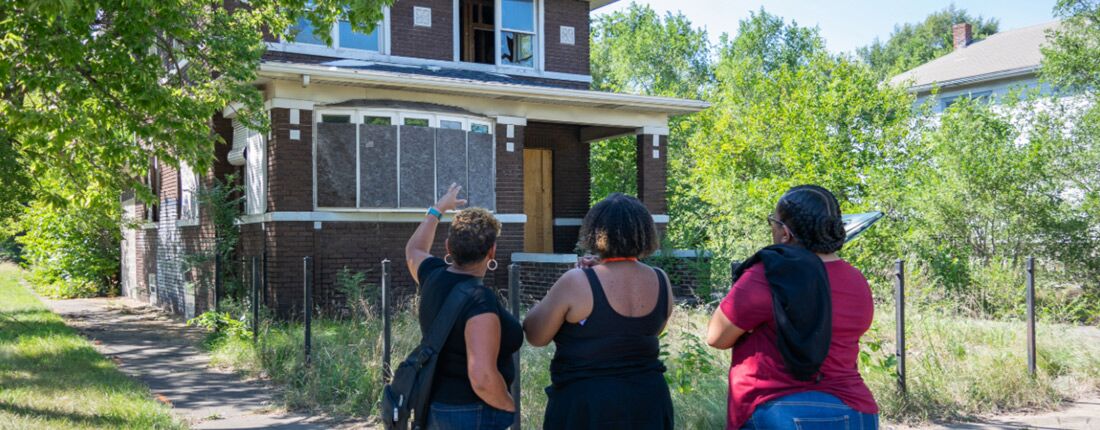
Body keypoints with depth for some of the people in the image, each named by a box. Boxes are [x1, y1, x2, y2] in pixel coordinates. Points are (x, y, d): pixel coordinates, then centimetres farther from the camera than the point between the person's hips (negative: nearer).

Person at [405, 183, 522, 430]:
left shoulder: (435, 276, -2)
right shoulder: (481, 301, -25)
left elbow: (414, 250, 24)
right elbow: (483, 378, -32)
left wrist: (438, 209, 34)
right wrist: (508, 406, -13)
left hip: (433, 405, 8)